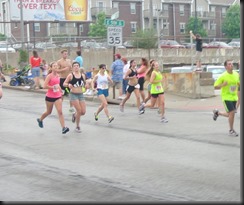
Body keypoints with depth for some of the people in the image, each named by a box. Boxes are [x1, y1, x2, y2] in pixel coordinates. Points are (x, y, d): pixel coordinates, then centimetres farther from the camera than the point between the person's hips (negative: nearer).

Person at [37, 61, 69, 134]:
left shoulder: (58, 76, 5)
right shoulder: (49, 76, -14)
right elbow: (44, 86, -22)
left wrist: (61, 91, 16)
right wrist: (53, 87, -22)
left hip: (58, 96, 4)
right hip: (50, 96, -4)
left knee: (60, 112, -10)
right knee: (49, 112, 14)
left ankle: (64, 127, -17)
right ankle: (40, 119, 44)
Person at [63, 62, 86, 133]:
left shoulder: (82, 75, 5)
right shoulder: (70, 75, -6)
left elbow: (85, 83, 17)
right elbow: (64, 84, -2)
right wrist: (68, 85, -22)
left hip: (81, 94, 4)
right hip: (73, 94, -4)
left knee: (83, 112, -1)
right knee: (79, 110, -10)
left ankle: (74, 115, 34)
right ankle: (77, 126, 8)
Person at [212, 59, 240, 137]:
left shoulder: (236, 74, 3)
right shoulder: (223, 76, -13)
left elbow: (238, 83, 19)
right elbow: (215, 86, -8)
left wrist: (239, 84, -5)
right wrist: (223, 85, -27)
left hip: (234, 97, 6)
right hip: (226, 97, -6)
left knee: (229, 114, 12)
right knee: (232, 113, -14)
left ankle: (217, 112, 40)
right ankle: (231, 130, 3)